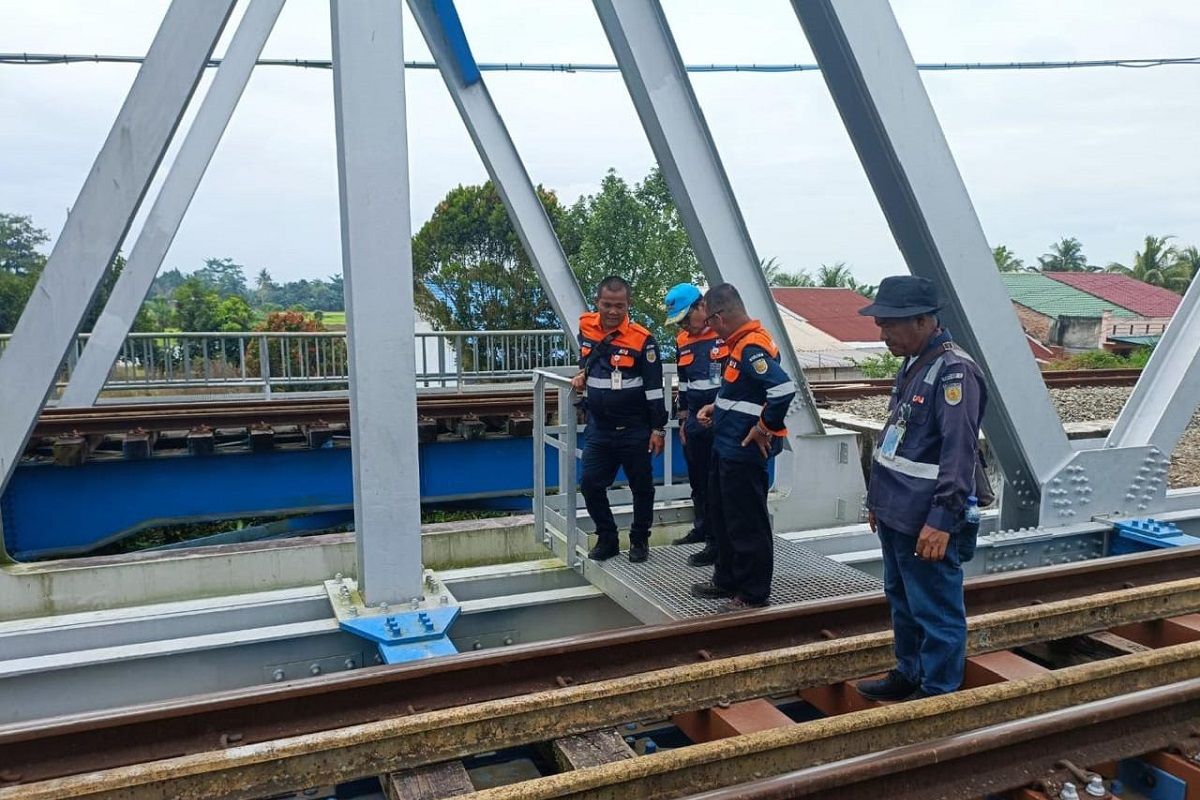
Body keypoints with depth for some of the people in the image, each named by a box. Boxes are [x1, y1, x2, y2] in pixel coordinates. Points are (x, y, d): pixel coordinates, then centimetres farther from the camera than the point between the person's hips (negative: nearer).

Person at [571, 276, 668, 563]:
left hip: (633, 429, -4)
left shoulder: (641, 339, -15)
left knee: (641, 486, 9)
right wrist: (582, 373, 6)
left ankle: (639, 540, 26)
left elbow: (654, 387, -13)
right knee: (590, 484, 5)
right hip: (598, 427, 4)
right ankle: (607, 539, 22)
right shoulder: (586, 327, -1)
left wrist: (658, 428, -12)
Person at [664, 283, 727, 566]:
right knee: (698, 481, 18)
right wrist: (683, 419, 20)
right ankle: (701, 529, 35)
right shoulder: (683, 341, 12)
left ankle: (717, 542, 7)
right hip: (696, 423, 7)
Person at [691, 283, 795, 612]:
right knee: (722, 517, 21)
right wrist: (717, 408, 12)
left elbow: (784, 389, -33)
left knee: (747, 524, 2)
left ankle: (753, 593, 15)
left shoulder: (753, 347, -21)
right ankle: (727, 579, 35)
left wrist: (765, 429, -22)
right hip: (726, 448, 11)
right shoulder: (742, 343, 11)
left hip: (743, 453, -11)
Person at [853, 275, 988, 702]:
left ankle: (938, 693, 18)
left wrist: (941, 521, -26)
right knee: (902, 601, 22)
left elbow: (959, 454, -23)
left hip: (927, 522, -10)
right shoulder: (914, 365, 12)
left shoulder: (954, 371, -17)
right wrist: (879, 499, 21)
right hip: (897, 513, 10)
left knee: (936, 611, 4)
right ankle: (909, 674, 38)